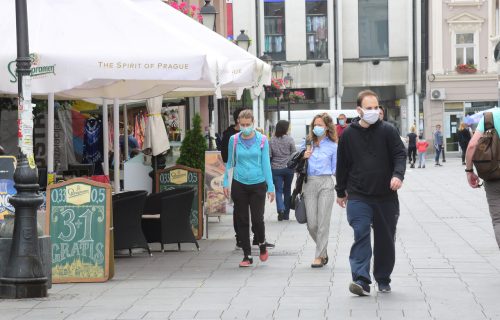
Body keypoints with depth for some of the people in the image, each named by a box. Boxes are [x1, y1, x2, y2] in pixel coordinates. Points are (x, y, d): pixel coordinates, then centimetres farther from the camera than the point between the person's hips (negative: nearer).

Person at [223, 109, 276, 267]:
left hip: (258, 185, -1)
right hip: (239, 185, 2)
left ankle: (262, 244, 26)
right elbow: (230, 163, 10)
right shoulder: (234, 140, 2)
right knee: (242, 221, 4)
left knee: (257, 219, -4)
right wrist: (226, 183, 5)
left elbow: (266, 163, 1)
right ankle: (247, 256, 14)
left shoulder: (262, 140, -1)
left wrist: (270, 187, 0)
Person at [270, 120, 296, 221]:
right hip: (288, 167, 0)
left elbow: (269, 156, -1)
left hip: (276, 168, 0)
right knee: (287, 190, 13)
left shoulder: (272, 141, -2)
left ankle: (281, 209, -20)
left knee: (278, 190, 3)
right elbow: (294, 154, -3)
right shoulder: (289, 139, -6)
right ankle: (286, 214, 17)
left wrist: (269, 168, 10)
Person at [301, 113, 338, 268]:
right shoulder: (307, 143, 10)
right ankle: (323, 249, 24)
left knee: (323, 222, -3)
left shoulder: (332, 146, 3)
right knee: (311, 224, 1)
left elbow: (335, 169, 8)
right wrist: (304, 158, 0)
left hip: (326, 184, -3)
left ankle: (319, 256, 4)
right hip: (309, 184, 3)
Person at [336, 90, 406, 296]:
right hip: (358, 196, -1)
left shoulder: (387, 130, 1)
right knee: (361, 234, -15)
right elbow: (342, 164, 12)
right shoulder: (349, 134, 4)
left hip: (386, 196, 1)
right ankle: (361, 280, -21)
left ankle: (383, 279, 24)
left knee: (386, 238, 9)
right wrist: (341, 192, 17)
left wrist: (398, 174, -22)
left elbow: (400, 154, -3)